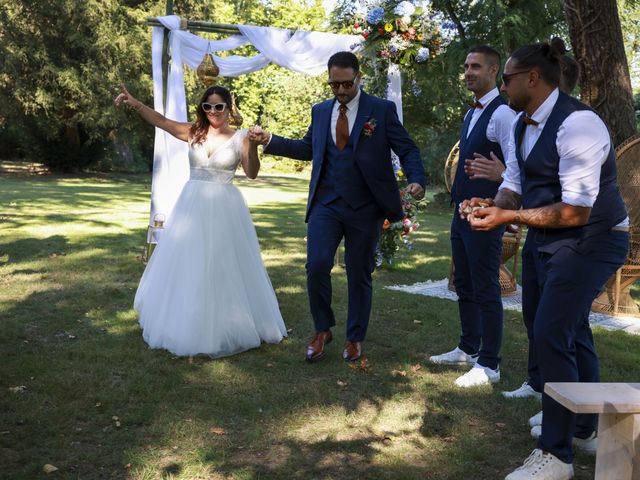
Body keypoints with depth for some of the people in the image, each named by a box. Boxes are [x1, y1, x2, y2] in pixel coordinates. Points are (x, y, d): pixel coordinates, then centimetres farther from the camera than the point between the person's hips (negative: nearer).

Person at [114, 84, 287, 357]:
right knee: (187, 267, 10)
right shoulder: (194, 133, 5)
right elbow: (160, 121, -2)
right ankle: (188, 325, 26)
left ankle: (225, 327, 18)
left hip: (223, 210, -3)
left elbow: (252, 173, -8)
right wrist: (135, 104, -15)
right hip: (192, 206, 3)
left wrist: (253, 146, -22)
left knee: (222, 269, 3)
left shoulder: (239, 137, -2)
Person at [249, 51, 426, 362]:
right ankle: (322, 330, 12)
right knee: (316, 265, -11)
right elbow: (308, 148, 20)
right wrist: (270, 140, 12)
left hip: (365, 207, -2)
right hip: (326, 204, 2)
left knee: (359, 274, 8)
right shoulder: (320, 111, 11)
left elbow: (408, 150, -3)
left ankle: (355, 339, 25)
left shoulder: (382, 110, -1)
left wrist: (416, 179, -22)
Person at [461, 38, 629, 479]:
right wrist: (493, 206, -13)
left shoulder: (577, 124, -25)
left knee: (551, 334, -12)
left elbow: (576, 211, -28)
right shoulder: (523, 125, 5)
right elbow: (515, 186, 9)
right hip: (547, 238, 9)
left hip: (590, 241, -9)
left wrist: (509, 218, -28)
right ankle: (585, 430, 39)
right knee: (570, 331, 18)